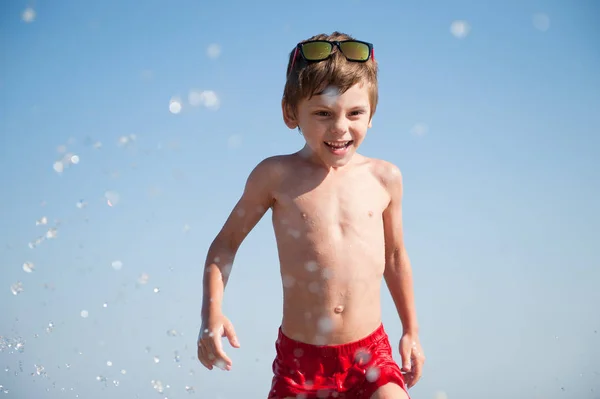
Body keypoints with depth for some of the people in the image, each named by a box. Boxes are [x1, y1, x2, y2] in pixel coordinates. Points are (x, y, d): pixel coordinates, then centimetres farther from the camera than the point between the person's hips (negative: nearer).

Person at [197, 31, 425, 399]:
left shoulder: (384, 178, 2)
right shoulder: (276, 175, -3)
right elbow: (227, 241, 5)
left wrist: (411, 332, 21)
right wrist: (212, 313, -7)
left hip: (370, 355, 1)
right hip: (299, 358, -1)